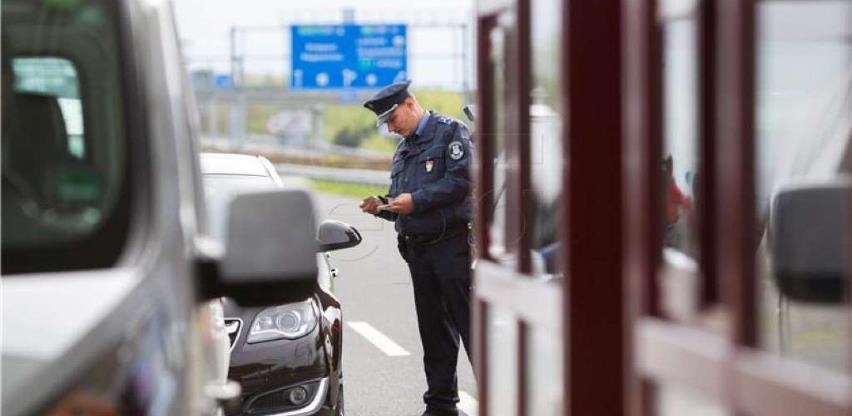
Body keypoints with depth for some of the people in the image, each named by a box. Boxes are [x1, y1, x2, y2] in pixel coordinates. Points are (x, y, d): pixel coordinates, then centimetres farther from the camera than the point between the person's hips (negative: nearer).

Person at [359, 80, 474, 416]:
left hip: (453, 245, -8)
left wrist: (415, 200, -16)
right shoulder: (403, 150, 22)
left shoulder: (450, 132, -3)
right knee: (434, 330, 10)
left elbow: (461, 181, -15)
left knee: (470, 323, -9)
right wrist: (383, 206, 4)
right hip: (418, 247, 8)